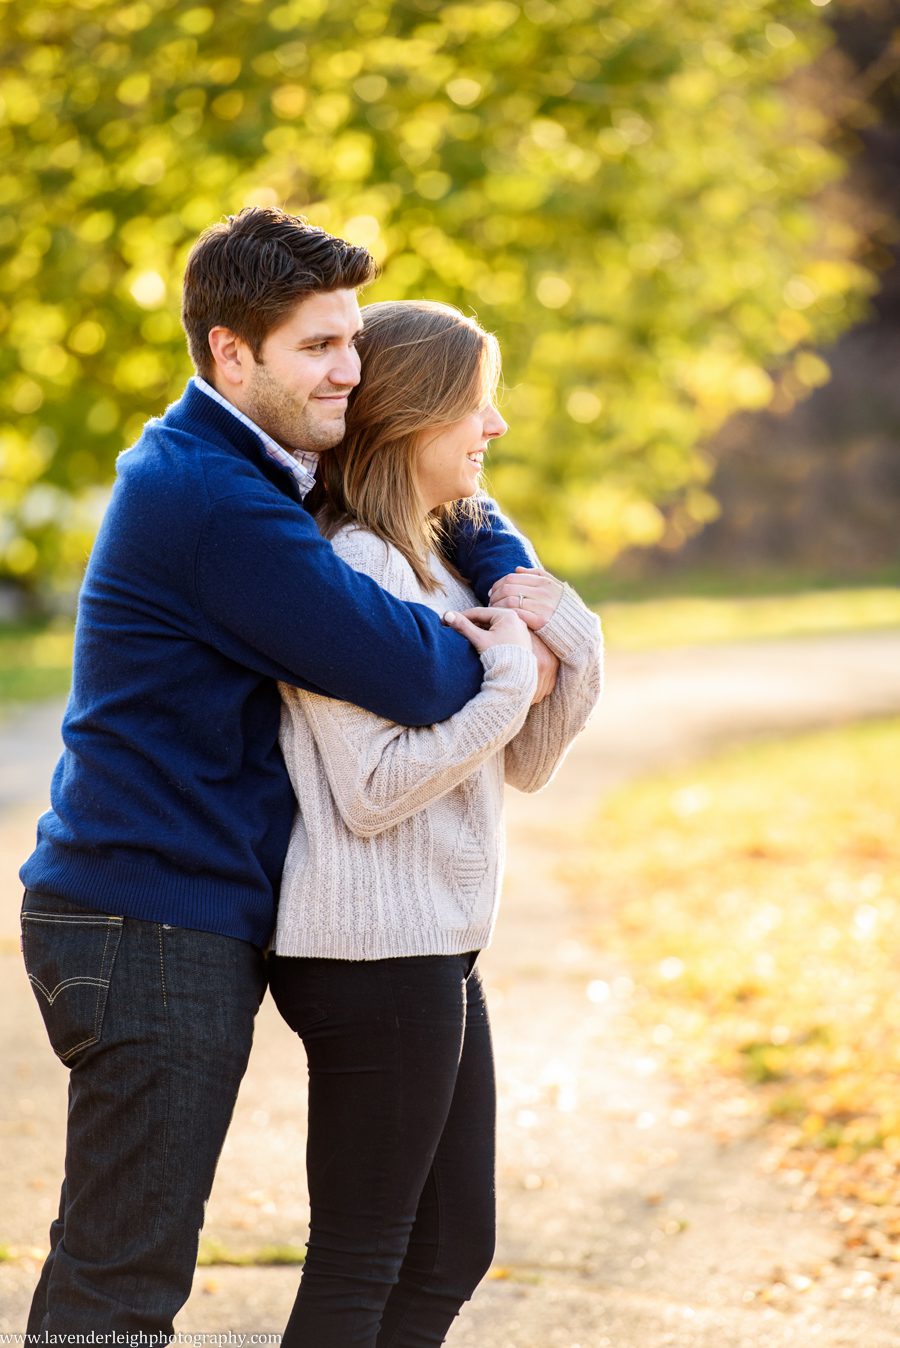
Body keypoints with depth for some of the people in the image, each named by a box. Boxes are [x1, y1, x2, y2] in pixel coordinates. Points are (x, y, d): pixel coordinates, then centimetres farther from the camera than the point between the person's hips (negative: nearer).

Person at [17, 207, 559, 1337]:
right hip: (158, 929, -10)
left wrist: (507, 570, 4)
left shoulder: (241, 473, 14)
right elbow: (411, 678, -22)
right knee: (122, 1284, -6)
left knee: (107, 1267, 17)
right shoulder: (212, 501, -19)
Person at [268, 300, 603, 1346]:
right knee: (359, 1264, -3)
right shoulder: (350, 570, -15)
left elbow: (523, 766, 14)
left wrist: (573, 649, -3)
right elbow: (372, 792, -20)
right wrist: (505, 686, -16)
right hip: (372, 949, -10)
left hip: (438, 952, 10)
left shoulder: (435, 566, 15)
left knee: (452, 1250, 15)